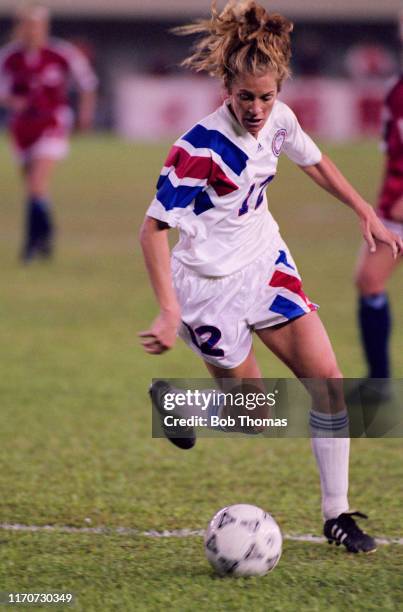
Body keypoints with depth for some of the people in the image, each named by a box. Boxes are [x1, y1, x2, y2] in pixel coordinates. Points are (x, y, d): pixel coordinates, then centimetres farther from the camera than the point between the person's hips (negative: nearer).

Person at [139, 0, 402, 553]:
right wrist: (170, 311, -31)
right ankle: (171, 400, 34)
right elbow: (154, 228, -25)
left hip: (265, 260, 6)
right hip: (210, 280, -6)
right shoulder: (202, 145, -27)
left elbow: (314, 162, 16)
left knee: (325, 377, -6)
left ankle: (336, 513, 4)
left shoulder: (279, 120, -8)